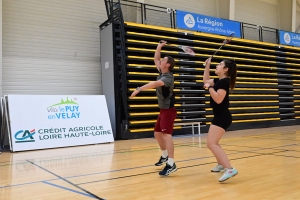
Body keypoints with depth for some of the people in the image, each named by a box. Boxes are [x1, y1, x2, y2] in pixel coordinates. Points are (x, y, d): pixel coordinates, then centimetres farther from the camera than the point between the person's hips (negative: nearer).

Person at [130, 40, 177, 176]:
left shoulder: (168, 77, -20)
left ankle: (171, 164, -24)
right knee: (157, 133, 19)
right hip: (163, 110, 10)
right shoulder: (162, 73, 8)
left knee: (166, 134, -21)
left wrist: (139, 89, -44)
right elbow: (155, 59, 21)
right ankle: (164, 156, 36)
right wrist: (159, 47, 12)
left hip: (168, 110, -10)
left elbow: (155, 84, -39)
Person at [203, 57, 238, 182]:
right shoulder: (219, 80, 12)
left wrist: (209, 87, -18)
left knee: (211, 144, -20)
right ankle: (221, 165, 39)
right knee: (213, 143, 24)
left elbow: (218, 99, -27)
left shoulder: (224, 82, -16)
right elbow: (206, 80, 27)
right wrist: (207, 65, 21)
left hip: (222, 117, -10)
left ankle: (230, 169, -26)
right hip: (219, 117, 10)